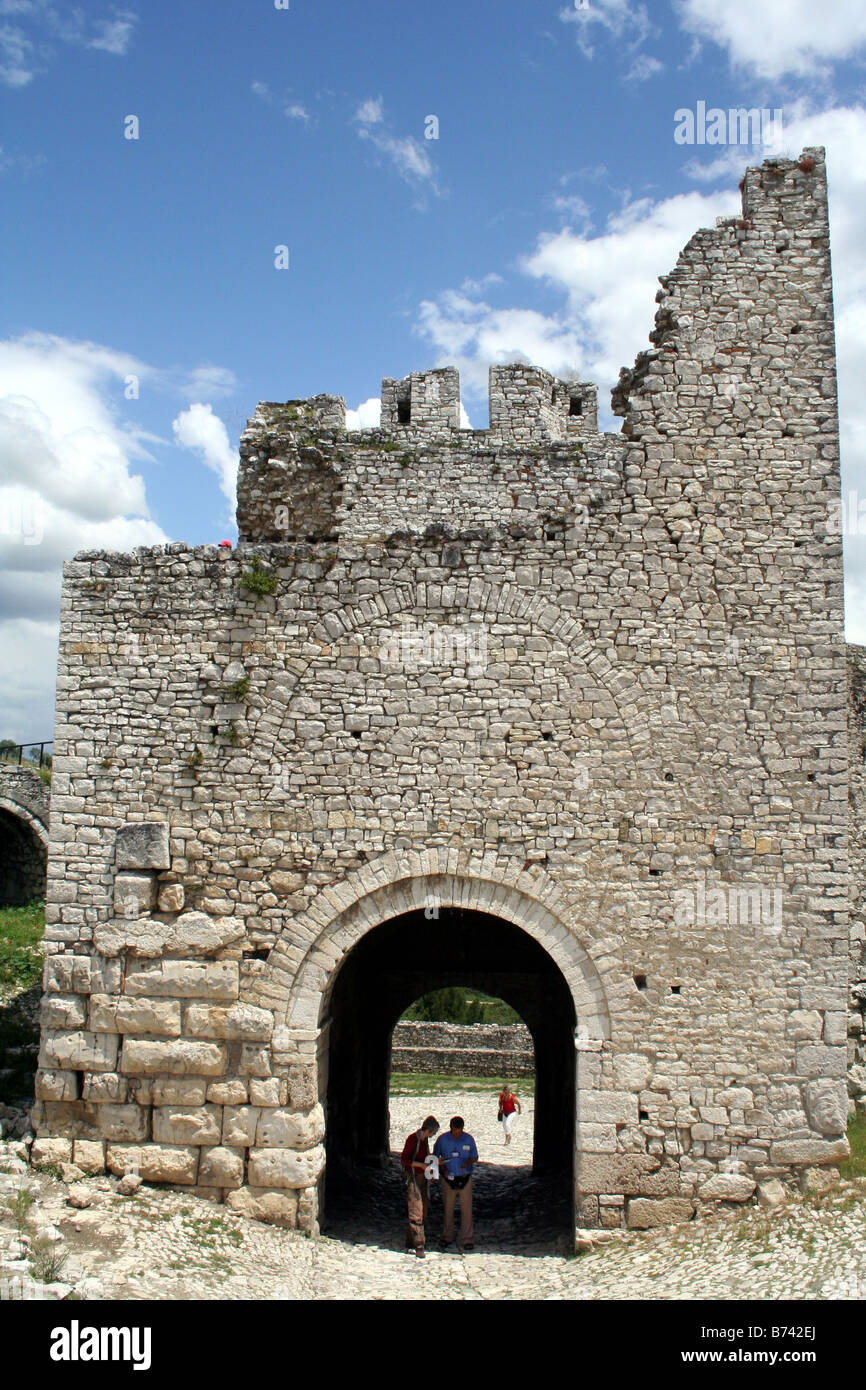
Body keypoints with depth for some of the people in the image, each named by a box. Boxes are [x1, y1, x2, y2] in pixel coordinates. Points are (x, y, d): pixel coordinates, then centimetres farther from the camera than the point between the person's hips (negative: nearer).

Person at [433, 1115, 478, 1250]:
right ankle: (447, 1237, 24)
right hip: (448, 1179, 0)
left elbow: (475, 1158, 5)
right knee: (448, 1209, 8)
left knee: (466, 1209, 0)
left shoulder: (469, 1139, -4)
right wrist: (443, 1169, -10)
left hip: (465, 1179, 0)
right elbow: (435, 1157, 5)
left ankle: (467, 1239, 10)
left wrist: (467, 1163, -17)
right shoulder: (442, 1139, -5)